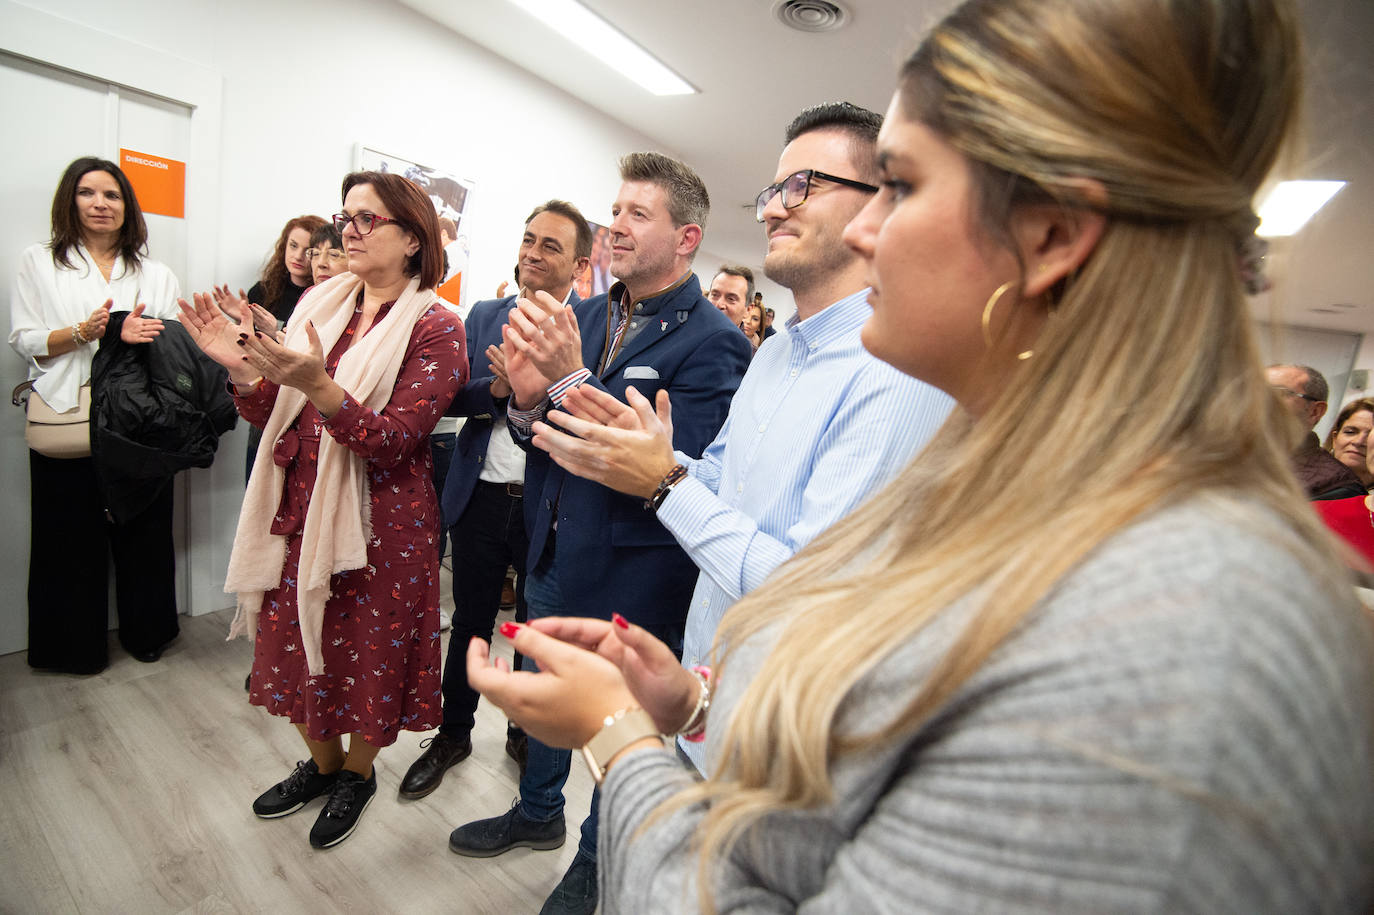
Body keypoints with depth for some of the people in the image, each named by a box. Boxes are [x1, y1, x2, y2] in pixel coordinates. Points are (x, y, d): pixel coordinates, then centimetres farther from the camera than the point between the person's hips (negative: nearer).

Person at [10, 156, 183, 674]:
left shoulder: (156, 275, 13)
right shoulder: (37, 263, 10)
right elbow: (23, 341, 3)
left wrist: (140, 336, -14)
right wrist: (84, 332, -14)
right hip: (66, 420, 0)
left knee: (142, 531, 5)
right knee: (72, 536, 4)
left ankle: (145, 633, 21)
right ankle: (76, 645, 21)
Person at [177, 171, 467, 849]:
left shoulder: (434, 327, -12)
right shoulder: (320, 305, 5)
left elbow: (393, 439, -21)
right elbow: (273, 416, 8)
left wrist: (319, 386, -33)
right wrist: (243, 370, -11)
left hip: (379, 522, -6)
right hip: (298, 512, 6)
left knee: (369, 654, 11)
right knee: (296, 647, 19)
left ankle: (359, 773, 41)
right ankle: (322, 763, 47)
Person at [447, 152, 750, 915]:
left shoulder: (712, 344, -18)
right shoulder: (581, 316, 3)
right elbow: (539, 444, 5)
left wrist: (572, 378, -30)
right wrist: (527, 396, -17)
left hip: (631, 582, -6)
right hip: (553, 557, 7)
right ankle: (538, 812, 56)